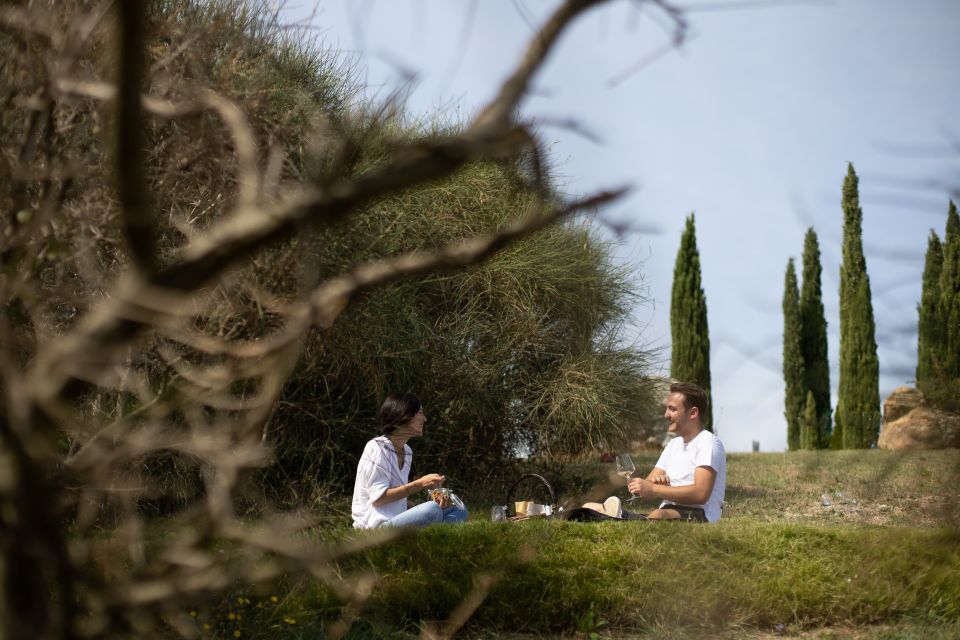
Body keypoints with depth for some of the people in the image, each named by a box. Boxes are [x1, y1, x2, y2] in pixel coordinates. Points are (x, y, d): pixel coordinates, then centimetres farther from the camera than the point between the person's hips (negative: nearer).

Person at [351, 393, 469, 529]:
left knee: (458, 509, 2)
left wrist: (435, 500, -4)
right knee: (432, 510, -29)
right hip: (375, 526, -9)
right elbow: (377, 498, -17)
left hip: (398, 520, 9)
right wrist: (420, 484, -18)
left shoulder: (407, 451, 15)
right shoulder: (377, 448, -10)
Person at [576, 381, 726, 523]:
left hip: (696, 517, -8)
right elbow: (647, 489, 18)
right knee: (590, 508, -6)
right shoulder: (673, 444, 24)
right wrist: (656, 481, -7)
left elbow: (701, 494, -18)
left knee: (658, 516, -45)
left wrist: (653, 489, -18)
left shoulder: (708, 443, -3)